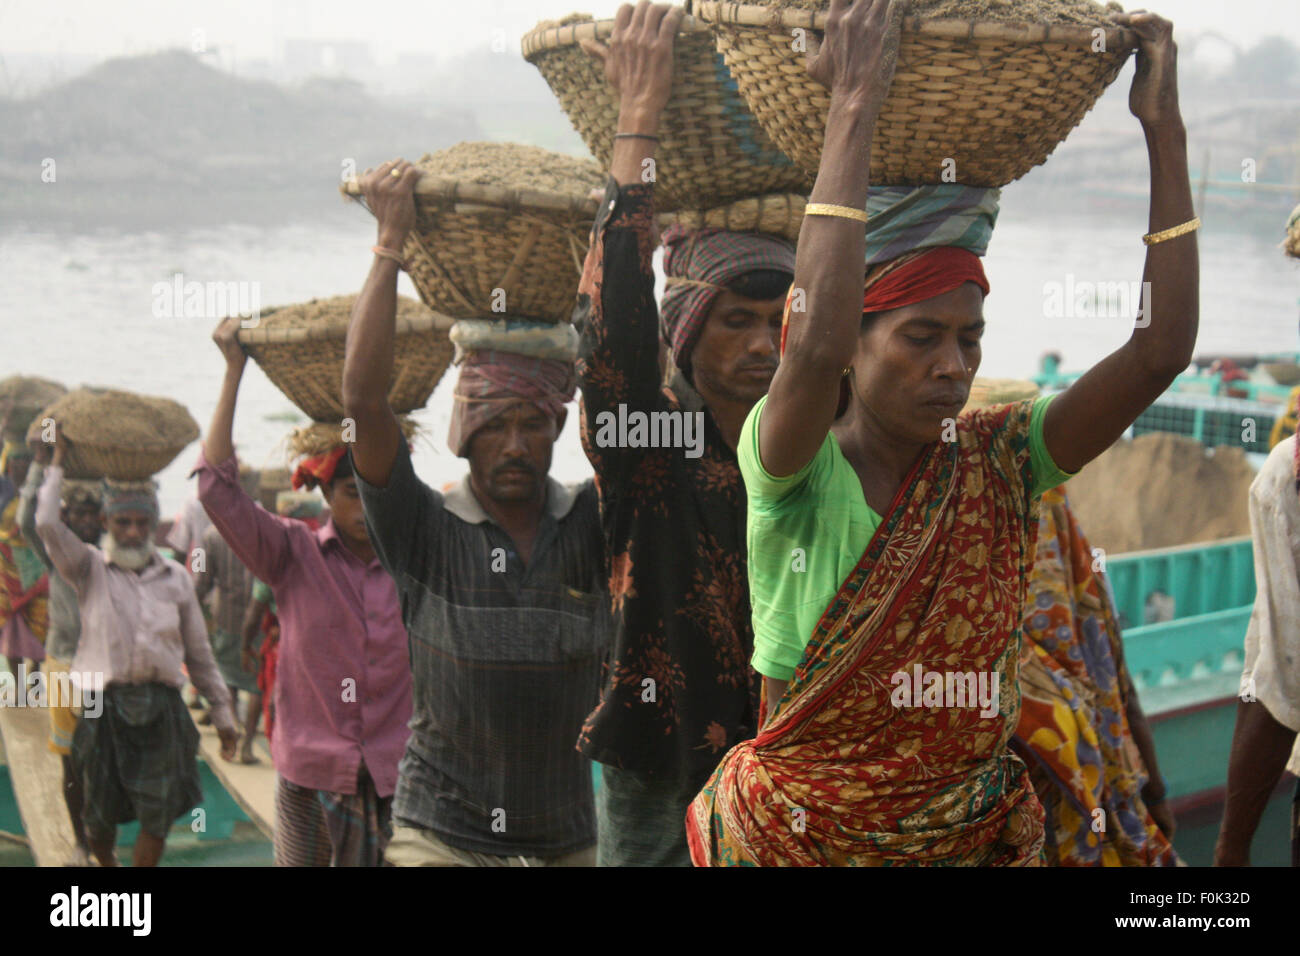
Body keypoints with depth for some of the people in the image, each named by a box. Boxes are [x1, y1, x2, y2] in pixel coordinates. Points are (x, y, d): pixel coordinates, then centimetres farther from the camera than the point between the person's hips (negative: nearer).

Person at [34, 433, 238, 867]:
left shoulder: (175, 577, 11)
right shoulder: (90, 570, 4)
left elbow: (199, 653, 15)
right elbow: (48, 524, -14)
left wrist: (222, 714, 14)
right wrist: (58, 462, -3)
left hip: (161, 708, 2)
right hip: (104, 708, -1)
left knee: (157, 819, 0)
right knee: (100, 817, 7)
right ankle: (106, 864, 39)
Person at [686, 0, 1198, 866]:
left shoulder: (999, 462, -5)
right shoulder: (794, 472, -15)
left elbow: (1162, 350, -13)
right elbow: (816, 345, -36)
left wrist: (1165, 128, -15)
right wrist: (852, 113, -33)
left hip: (977, 830, 4)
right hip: (800, 827, -3)